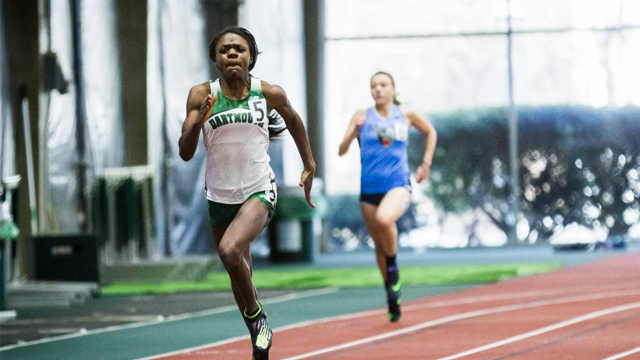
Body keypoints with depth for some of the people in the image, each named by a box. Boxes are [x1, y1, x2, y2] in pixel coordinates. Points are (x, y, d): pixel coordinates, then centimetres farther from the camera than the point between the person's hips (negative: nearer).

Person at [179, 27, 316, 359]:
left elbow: (293, 120, 16)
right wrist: (197, 123, -28)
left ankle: (257, 315, -6)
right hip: (220, 195, 3)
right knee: (239, 274, 14)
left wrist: (309, 166, 21)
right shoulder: (202, 95, -7)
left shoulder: (269, 94, -6)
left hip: (259, 191, -3)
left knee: (230, 251, -29)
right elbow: (185, 153, -9)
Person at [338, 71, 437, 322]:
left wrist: (426, 164, 16)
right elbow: (342, 151, -3)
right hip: (370, 189, 2)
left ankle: (394, 269, -11)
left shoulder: (405, 115, 4)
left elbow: (430, 132, 23)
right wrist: (354, 131, -21)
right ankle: (393, 297, 27)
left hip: (398, 185, -2)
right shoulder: (363, 116, 3)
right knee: (379, 245, 9)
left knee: (384, 219, -34)